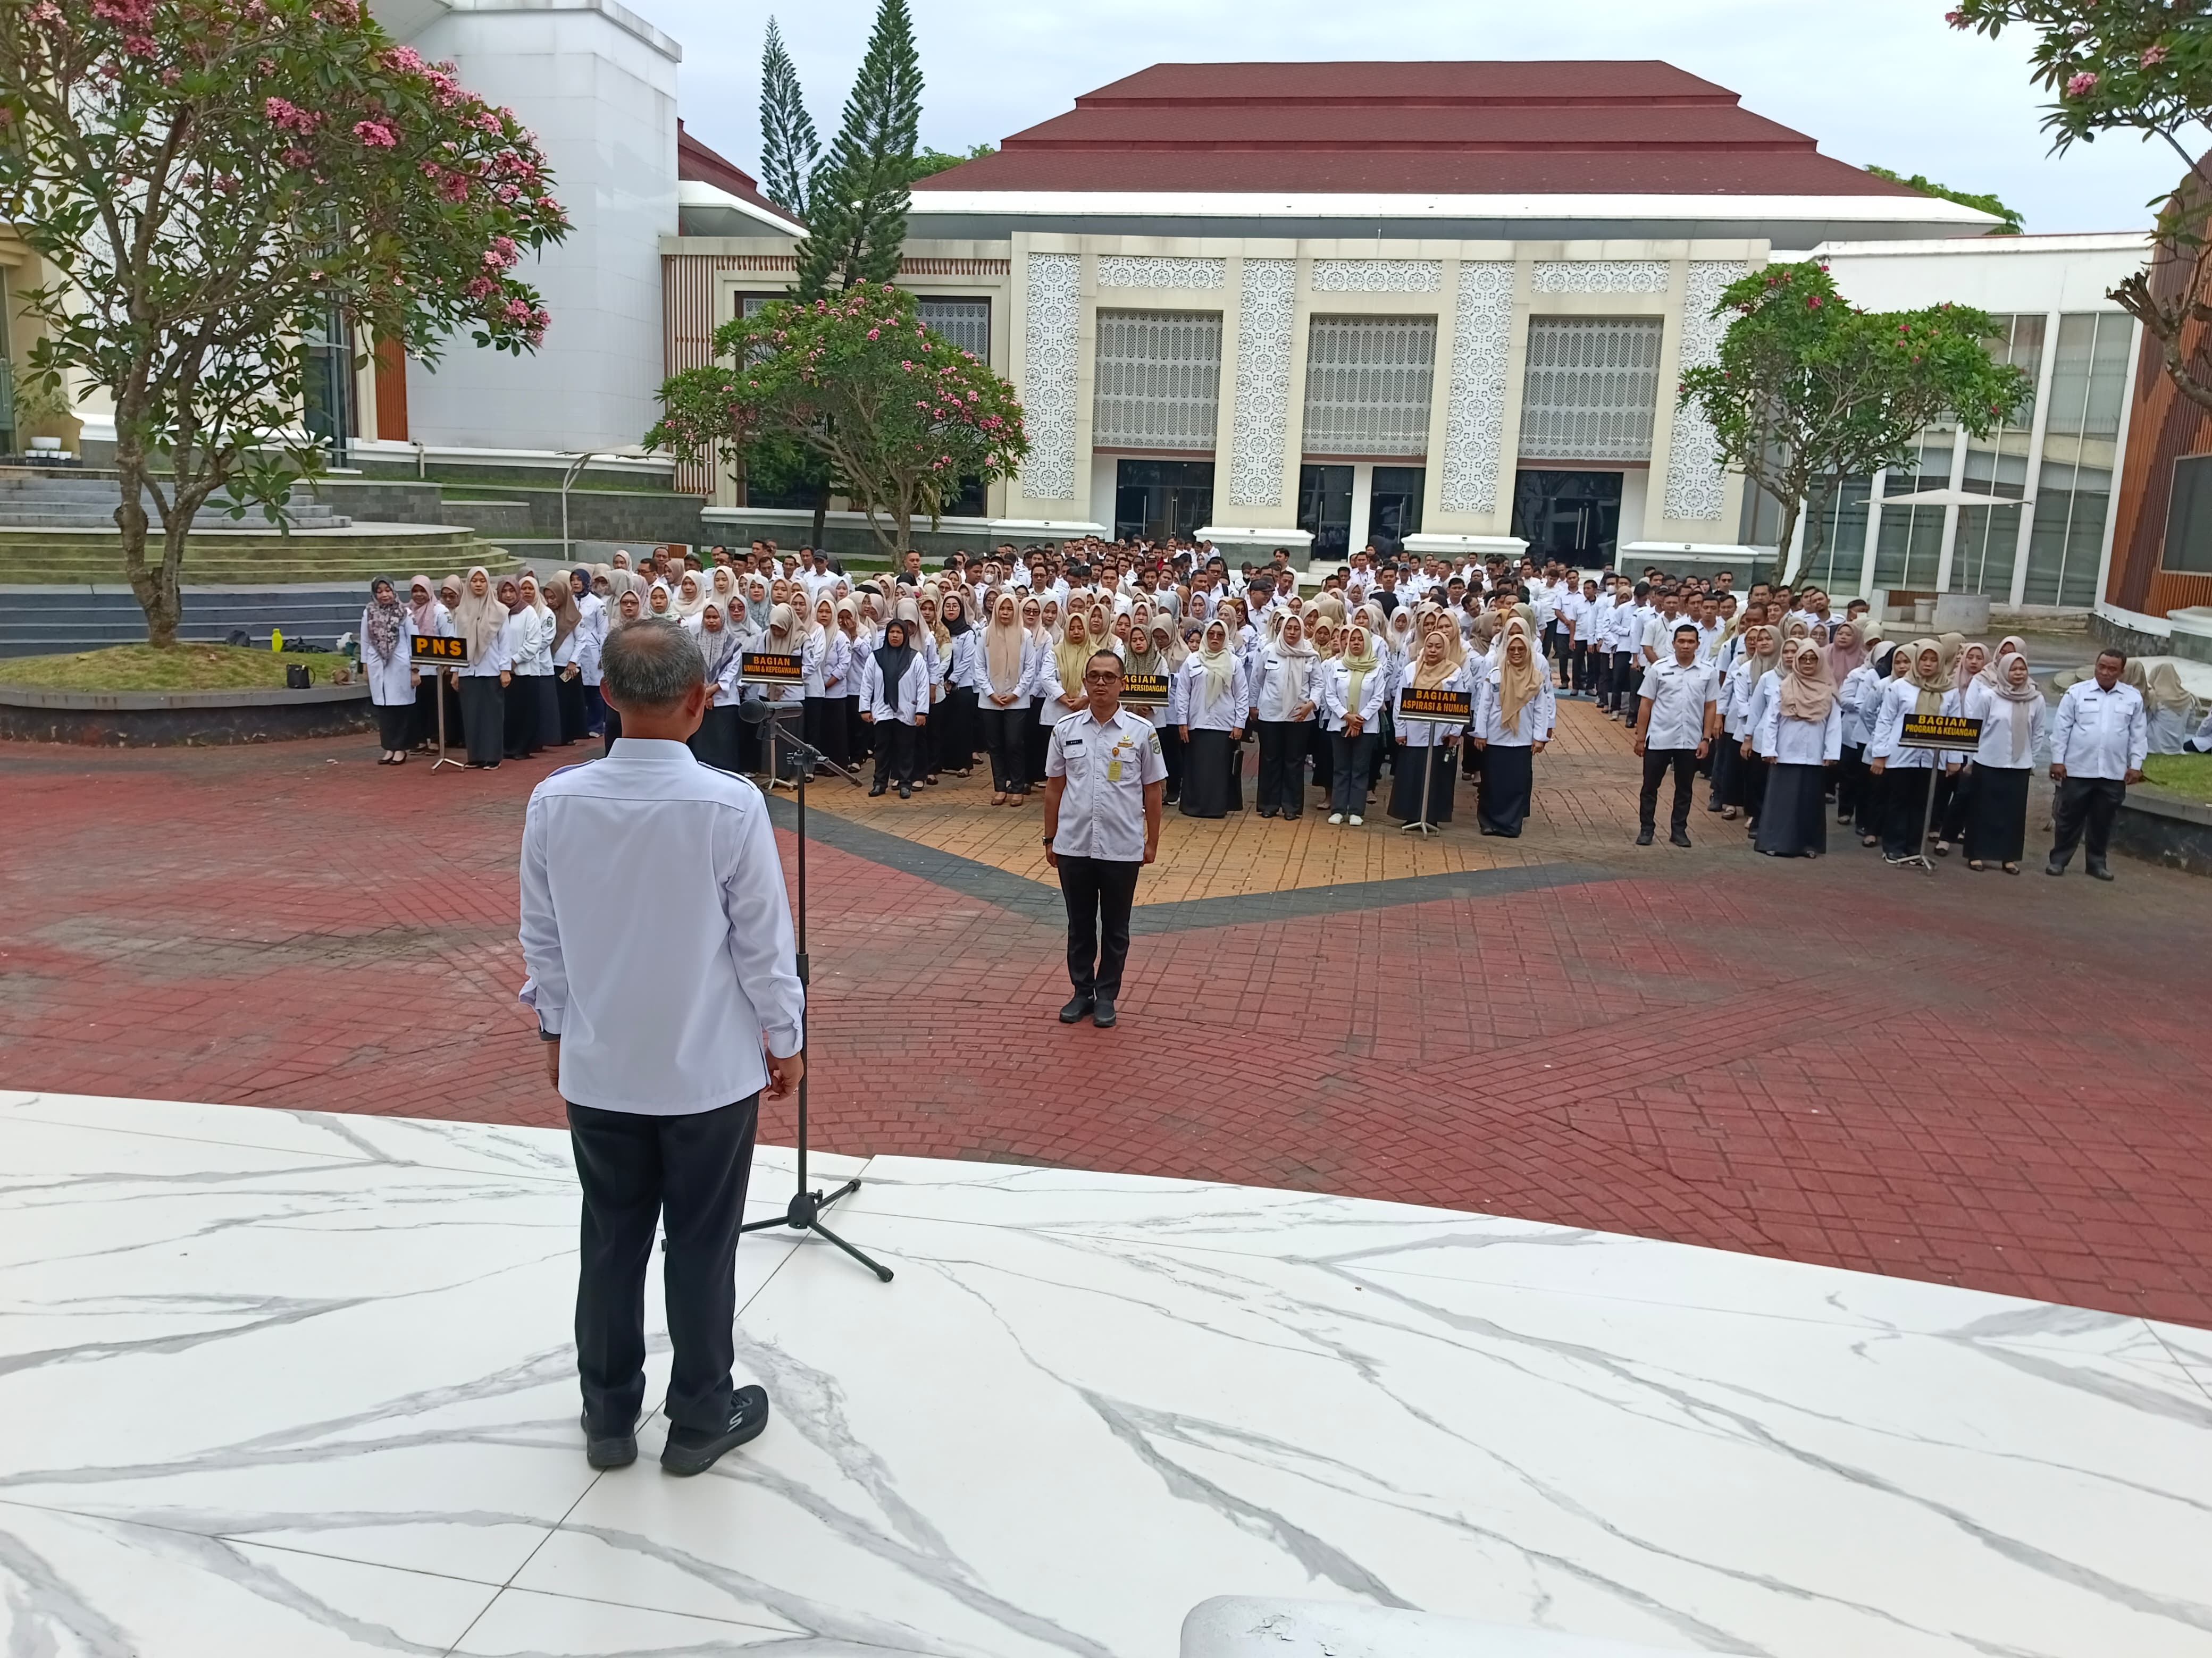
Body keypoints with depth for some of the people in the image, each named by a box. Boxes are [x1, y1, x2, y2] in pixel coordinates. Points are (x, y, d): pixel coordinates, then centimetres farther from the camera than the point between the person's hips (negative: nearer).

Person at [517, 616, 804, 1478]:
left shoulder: (554, 801, -9)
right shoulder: (730, 805, -19)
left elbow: (542, 935, 2)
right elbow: (763, 940, -12)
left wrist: (555, 1028, 17)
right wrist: (786, 1039, 3)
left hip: (598, 1066, 3)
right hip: (710, 1069, -3)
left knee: (611, 1243, 17)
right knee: (701, 1248, 12)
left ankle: (608, 1416, 32)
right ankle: (701, 1418, 27)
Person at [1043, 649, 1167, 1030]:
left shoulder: (1141, 731, -4)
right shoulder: (1065, 730, 1)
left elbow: (1152, 790, 2)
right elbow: (1054, 787, 8)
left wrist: (1152, 842, 3)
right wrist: (1050, 839, 8)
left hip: (1122, 848, -1)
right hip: (1073, 846, 2)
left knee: (1115, 928, 10)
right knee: (1080, 924, 13)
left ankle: (1107, 996, 23)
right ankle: (1082, 992, 27)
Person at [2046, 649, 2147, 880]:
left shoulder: (2133, 697, 5)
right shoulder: (2076, 692, -2)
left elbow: (2139, 734, 7)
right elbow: (2062, 727, -1)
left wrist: (2136, 765, 2)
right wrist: (2057, 760, -5)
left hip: (2115, 773, 2)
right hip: (2078, 769, -2)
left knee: (2103, 821, 10)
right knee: (2069, 818, 4)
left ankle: (2097, 863, 21)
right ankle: (2058, 860, 13)